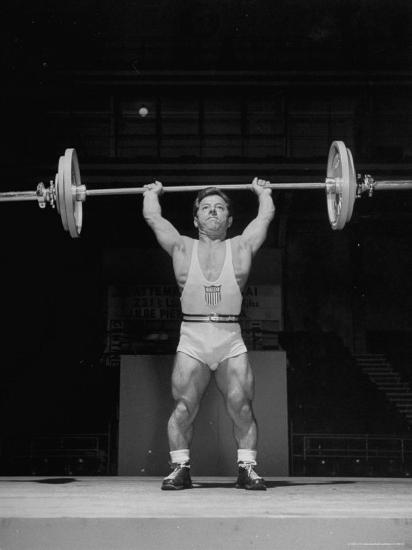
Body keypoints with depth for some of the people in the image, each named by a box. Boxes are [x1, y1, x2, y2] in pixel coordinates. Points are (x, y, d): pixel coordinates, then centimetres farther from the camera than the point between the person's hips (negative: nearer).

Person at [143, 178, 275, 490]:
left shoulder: (241, 247, 8)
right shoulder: (182, 248, 9)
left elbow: (267, 216, 18)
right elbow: (152, 218, 16)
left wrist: (263, 193, 34)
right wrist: (152, 194, 32)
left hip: (232, 343, 0)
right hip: (192, 341, 0)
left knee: (242, 407, -7)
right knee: (183, 408, -5)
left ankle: (247, 468, 4)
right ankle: (180, 468, 6)